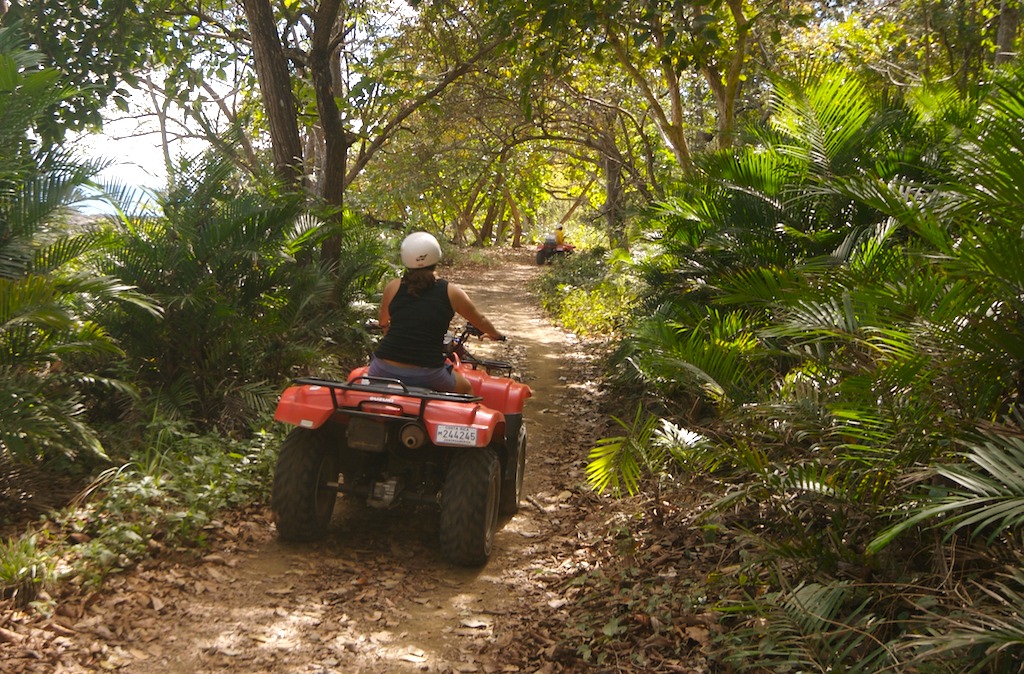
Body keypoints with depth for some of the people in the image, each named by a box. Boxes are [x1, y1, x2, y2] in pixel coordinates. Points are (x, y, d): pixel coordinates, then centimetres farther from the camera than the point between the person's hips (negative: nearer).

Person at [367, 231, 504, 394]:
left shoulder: (393, 288, 3)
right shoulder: (451, 292, 1)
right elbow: (480, 320, 18)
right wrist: (494, 334, 40)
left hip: (385, 370, 1)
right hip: (427, 376, -1)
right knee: (465, 389, 28)